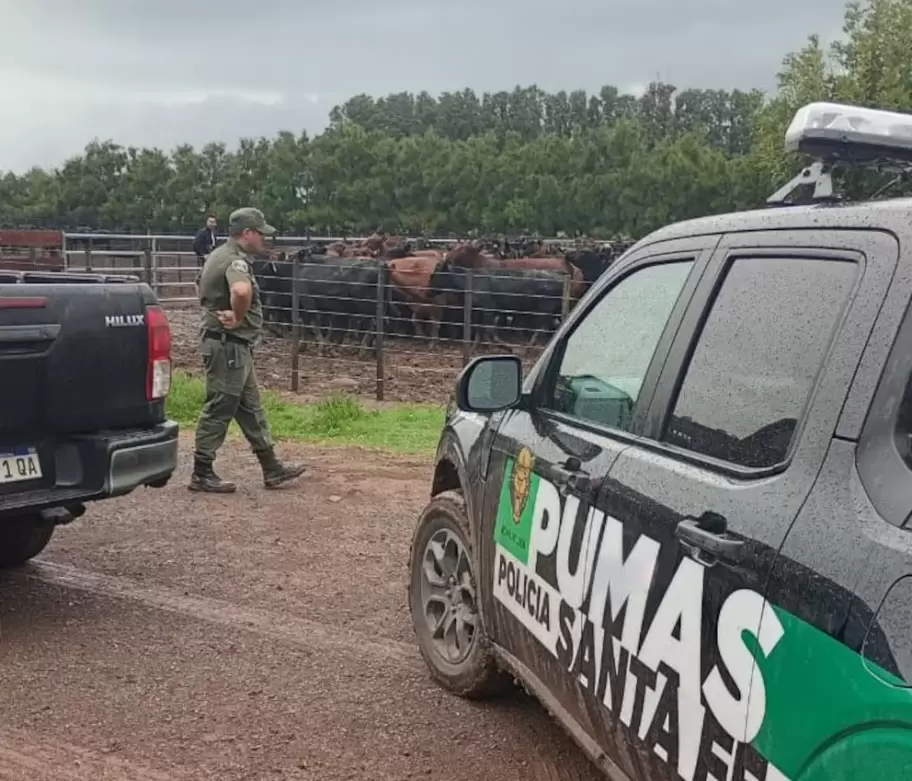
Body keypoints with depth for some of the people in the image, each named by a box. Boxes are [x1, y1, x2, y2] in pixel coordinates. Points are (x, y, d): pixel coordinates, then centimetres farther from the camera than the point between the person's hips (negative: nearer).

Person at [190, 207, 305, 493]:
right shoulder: (236, 260, -18)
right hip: (229, 345, -11)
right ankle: (202, 474, 6)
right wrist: (238, 318, -24)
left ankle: (271, 468, 20)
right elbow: (242, 291, -41)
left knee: (250, 408, 13)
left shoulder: (219, 256, 14)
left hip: (233, 346, 11)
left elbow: (208, 291, 32)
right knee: (219, 410, -3)